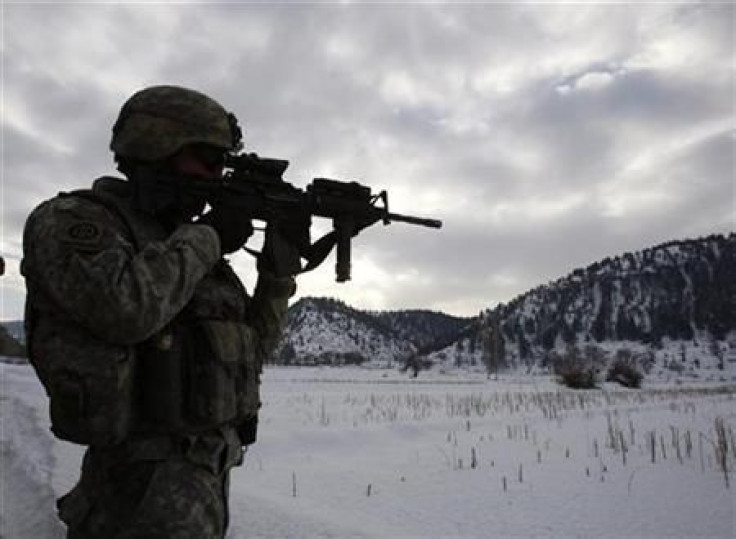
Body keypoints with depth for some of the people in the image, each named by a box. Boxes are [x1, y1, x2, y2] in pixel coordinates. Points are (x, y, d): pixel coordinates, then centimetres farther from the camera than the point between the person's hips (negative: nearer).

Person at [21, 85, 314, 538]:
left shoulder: (187, 245, 12)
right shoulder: (70, 219, -8)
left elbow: (252, 347, 11)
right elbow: (126, 307, -29)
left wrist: (282, 258, 0)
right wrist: (206, 237, -13)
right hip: (148, 487, -7)